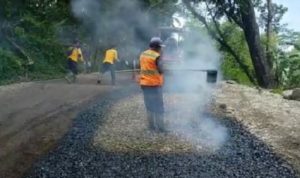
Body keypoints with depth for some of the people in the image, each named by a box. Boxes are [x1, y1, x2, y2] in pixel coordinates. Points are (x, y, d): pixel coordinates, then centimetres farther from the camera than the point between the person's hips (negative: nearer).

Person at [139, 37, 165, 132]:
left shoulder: (143, 54, 9)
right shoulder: (156, 56, -14)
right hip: (154, 84, -7)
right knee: (158, 107, 0)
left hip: (144, 83, 7)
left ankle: (151, 126, 19)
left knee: (149, 106, 14)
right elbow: (160, 71, -13)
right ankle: (160, 127, 2)